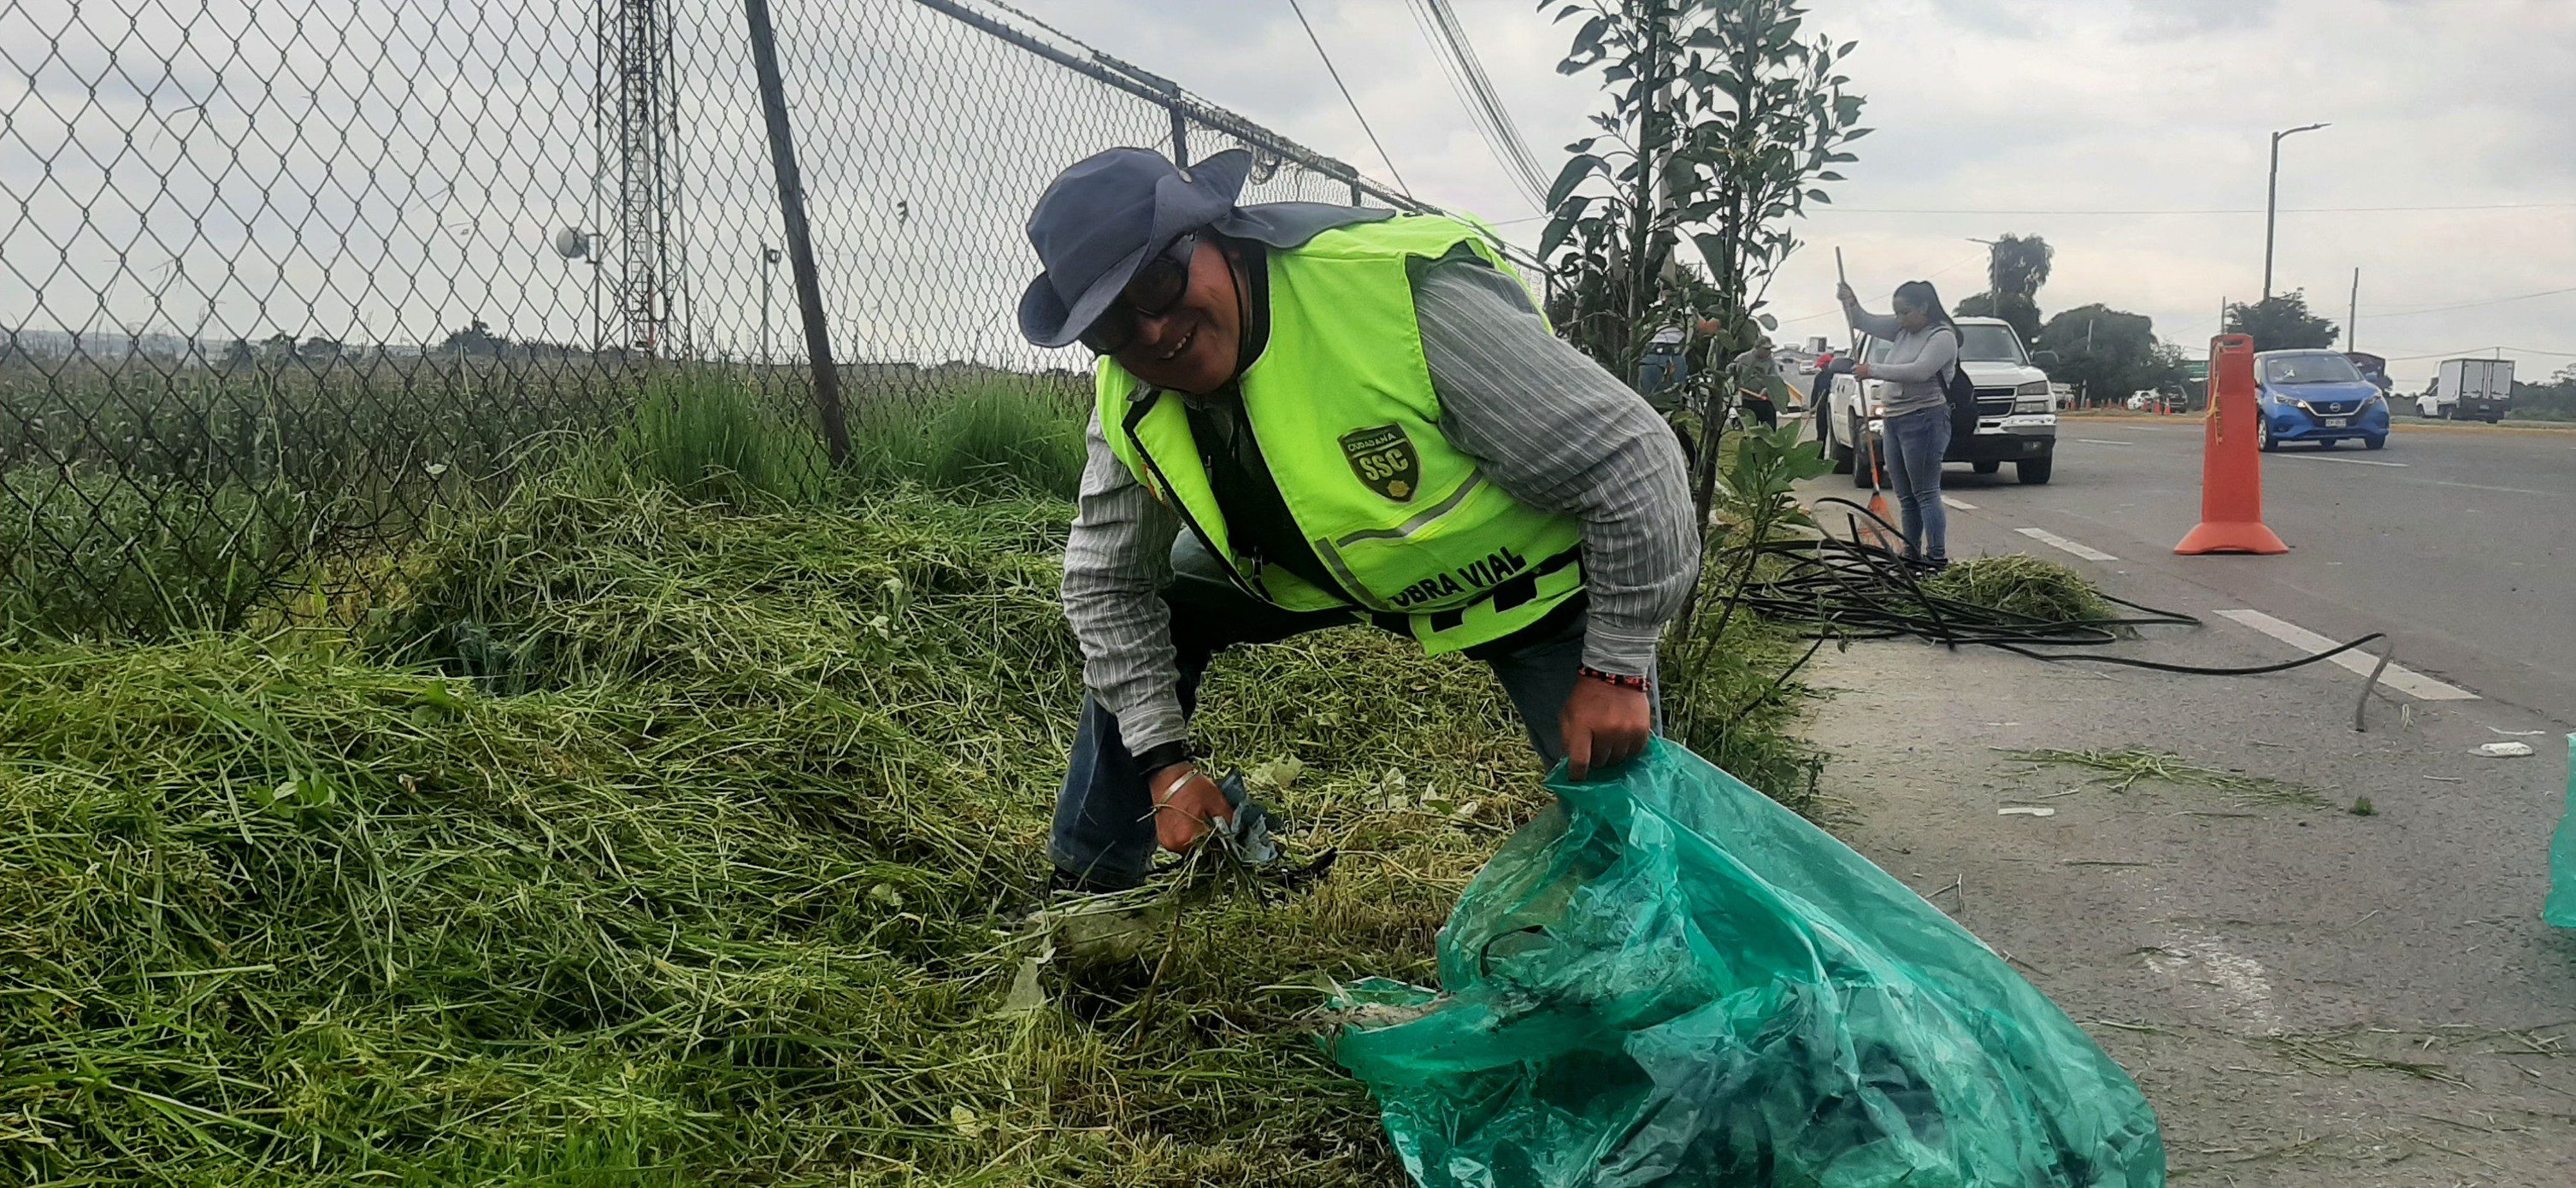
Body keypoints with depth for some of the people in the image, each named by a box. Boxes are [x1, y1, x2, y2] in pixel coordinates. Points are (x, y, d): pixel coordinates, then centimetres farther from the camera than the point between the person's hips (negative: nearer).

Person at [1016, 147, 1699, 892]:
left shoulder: (1408, 296, -39)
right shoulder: (1131, 406, -18)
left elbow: (1630, 459, -33)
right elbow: (1106, 582, -3)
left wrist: (1616, 670, -26)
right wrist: (1163, 760, -10)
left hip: (1538, 573, -5)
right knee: (1157, 605, -2)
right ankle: (1087, 884, 15)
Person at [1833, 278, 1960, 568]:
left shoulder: (1943, 336, -9)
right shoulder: (1903, 330, 15)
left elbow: (1919, 371, -23)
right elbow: (1863, 322, 22)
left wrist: (1873, 370, -18)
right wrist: (1849, 301, 2)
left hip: (1924, 421, -8)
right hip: (1894, 421, 8)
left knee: (1926, 494, -11)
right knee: (1906, 497, 11)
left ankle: (1938, 558, -11)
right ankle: (1911, 555, 16)